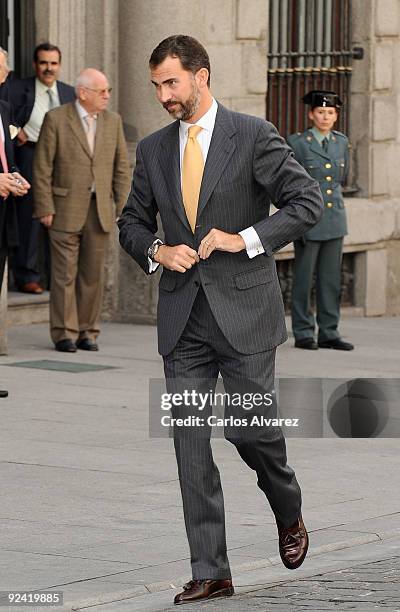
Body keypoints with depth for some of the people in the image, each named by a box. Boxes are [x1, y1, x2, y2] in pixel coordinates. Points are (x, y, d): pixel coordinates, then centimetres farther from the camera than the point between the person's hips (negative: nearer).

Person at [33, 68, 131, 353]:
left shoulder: (113, 121, 9)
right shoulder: (56, 119, -4)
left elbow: (121, 166, 11)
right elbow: (42, 167, -4)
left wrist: (124, 206, 4)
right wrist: (45, 208, -9)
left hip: (100, 211, 4)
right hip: (66, 209, -4)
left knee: (94, 274, 5)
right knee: (65, 273, -2)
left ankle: (87, 332, 12)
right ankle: (64, 334, 3)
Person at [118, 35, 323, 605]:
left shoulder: (254, 136, -4)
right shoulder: (153, 150, 10)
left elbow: (307, 201, -6)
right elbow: (132, 221, 19)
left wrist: (247, 239, -15)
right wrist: (157, 251, -2)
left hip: (243, 310, -4)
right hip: (183, 317, 4)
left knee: (251, 429, -2)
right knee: (190, 443, -2)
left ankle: (289, 512, 31)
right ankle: (209, 572, 3)